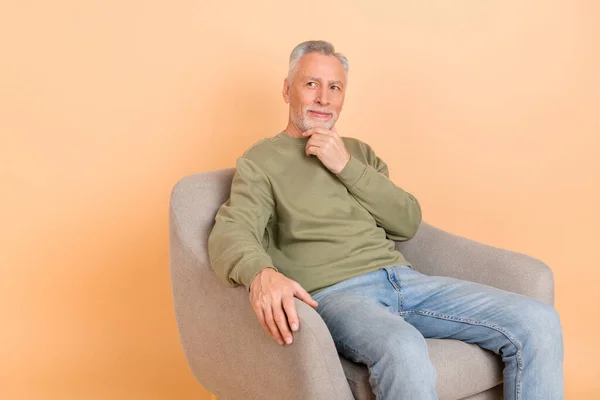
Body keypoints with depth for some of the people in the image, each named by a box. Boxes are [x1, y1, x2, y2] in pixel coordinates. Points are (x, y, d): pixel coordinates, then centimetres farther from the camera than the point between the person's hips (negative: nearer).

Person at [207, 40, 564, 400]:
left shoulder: (359, 152, 23)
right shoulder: (261, 161, 6)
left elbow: (408, 223, 10)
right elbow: (230, 233, -12)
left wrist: (348, 167, -2)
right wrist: (261, 274, -35)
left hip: (404, 278, 6)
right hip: (333, 292, -5)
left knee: (539, 322, -10)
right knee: (404, 351, -40)